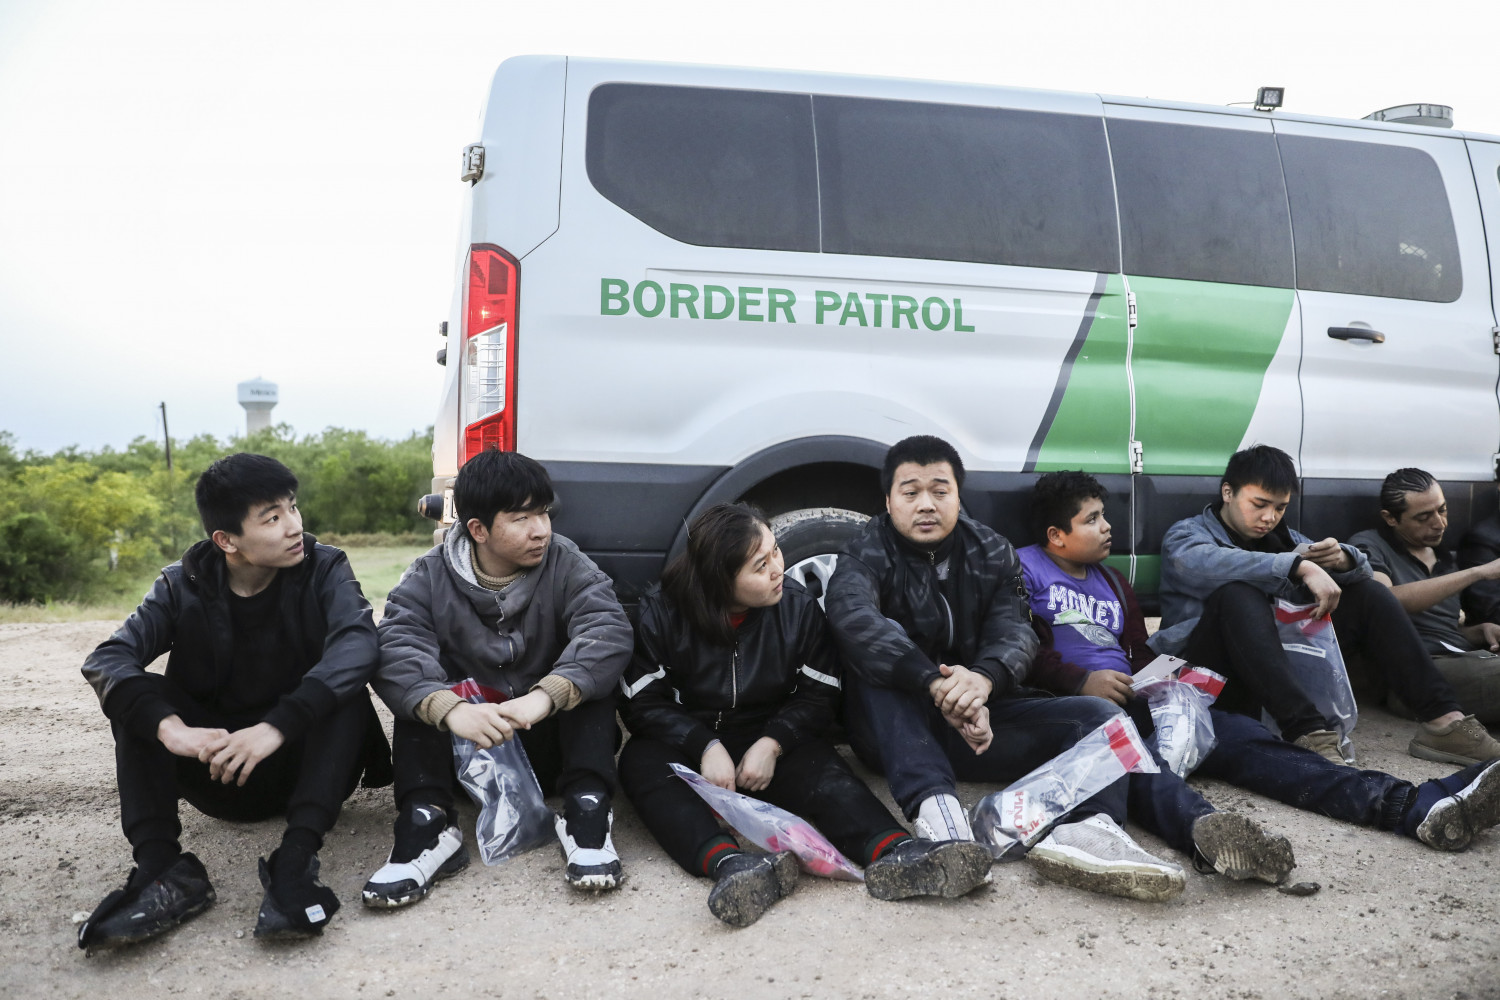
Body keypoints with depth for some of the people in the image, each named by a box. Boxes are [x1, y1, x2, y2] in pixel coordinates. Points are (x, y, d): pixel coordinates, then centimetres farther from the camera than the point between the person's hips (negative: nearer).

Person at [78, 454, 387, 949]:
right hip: (217, 773, 2)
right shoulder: (184, 586, -3)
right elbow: (107, 657, -18)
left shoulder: (324, 570, -9)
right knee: (136, 697, -17)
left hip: (303, 760, -2)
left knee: (343, 686, -28)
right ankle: (164, 870, -27)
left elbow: (356, 644, -29)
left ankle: (295, 862, -36)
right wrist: (169, 726, -38)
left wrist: (276, 727, -41)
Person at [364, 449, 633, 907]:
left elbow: (609, 631, -28)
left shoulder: (566, 566, -9)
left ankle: (587, 813, -32)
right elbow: (394, 649, -26)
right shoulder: (430, 578, -7)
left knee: (588, 674, -25)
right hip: (466, 748, 1)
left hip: (549, 746, -1)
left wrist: (545, 695, -46)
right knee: (416, 690, -21)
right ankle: (426, 824, -30)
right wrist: (449, 709, -47)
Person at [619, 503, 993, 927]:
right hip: (688, 745, -1)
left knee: (821, 769, -29)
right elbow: (642, 702, -9)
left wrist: (772, 744, -17)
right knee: (642, 763, -33)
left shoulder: (799, 607, -3)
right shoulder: (662, 613, -9)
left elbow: (818, 695, 0)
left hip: (769, 741, 1)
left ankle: (894, 853, -53)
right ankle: (730, 864, -56)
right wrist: (706, 747, -23)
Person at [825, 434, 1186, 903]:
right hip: (898, 732, -3)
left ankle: (1085, 829, -45)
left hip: (982, 720, 3)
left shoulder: (992, 552, 10)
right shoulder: (866, 556, -2)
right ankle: (936, 812, -51)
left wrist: (984, 678, -33)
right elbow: (855, 619, -26)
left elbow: (1014, 631, -7)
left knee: (1098, 715, -14)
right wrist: (937, 686, -42)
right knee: (875, 673, -32)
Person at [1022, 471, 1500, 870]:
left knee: (1242, 736, -16)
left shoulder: (1113, 583, 30)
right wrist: (1082, 680, -18)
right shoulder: (1023, 568, 7)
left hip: (1136, 703, 7)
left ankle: (1417, 806, -32)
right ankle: (1202, 831, -73)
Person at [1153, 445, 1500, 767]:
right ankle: (1309, 732, -46)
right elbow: (1208, 563, -26)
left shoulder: (1281, 537, 22)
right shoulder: (1185, 534, 0)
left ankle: (1443, 720, -11)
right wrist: (1301, 566, -35)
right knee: (1237, 592, -34)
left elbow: (1363, 568, 12)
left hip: (1283, 666, 7)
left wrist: (1343, 559, -14)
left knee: (1368, 593, 1)